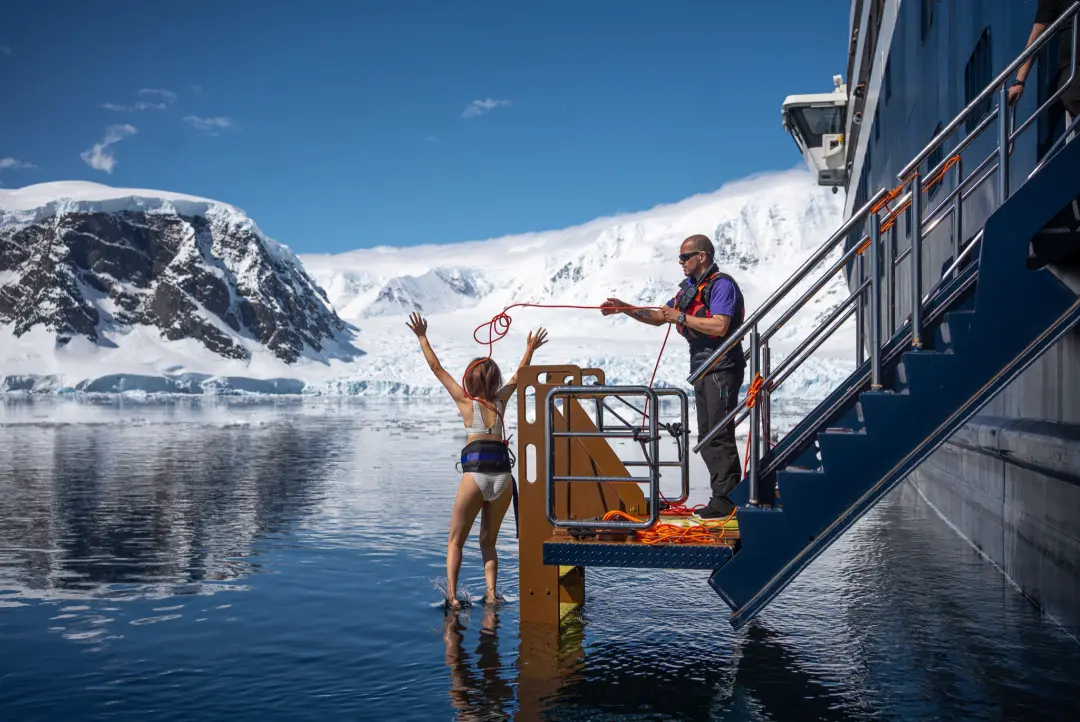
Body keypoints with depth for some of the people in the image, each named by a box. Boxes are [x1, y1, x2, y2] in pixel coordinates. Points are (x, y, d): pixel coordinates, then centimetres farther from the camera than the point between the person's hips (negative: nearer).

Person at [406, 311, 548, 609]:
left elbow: (437, 368, 10)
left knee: (455, 540, 9)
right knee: (488, 541, 17)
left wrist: (422, 337, 16)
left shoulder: (465, 400, 5)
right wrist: (530, 348, 42)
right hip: (503, 475, 3)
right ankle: (491, 592, 3)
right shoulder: (500, 400, 12)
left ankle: (451, 594, -3)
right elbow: (518, 375, 29)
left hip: (475, 474, -3)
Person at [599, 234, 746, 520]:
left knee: (720, 436, -9)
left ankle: (726, 501, -5)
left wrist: (680, 317, -16)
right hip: (702, 370, 10)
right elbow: (659, 317, 23)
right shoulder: (691, 287, 19)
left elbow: (719, 326, -23)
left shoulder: (722, 285, -11)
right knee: (707, 437, 10)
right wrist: (625, 309, 11)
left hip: (722, 370, -10)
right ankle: (720, 498, 15)